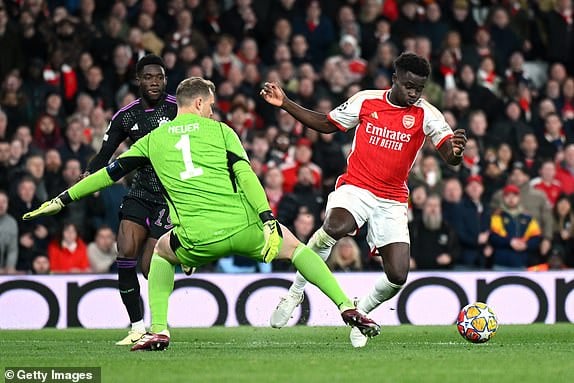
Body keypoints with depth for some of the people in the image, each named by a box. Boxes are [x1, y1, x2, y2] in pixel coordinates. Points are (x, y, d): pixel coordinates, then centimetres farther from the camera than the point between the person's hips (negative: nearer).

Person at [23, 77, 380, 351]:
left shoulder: (153, 139, 17)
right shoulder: (219, 130, 11)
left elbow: (110, 173, 21)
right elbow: (246, 175, -3)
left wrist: (62, 200, 30)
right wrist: (268, 221, -9)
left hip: (198, 240, 1)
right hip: (242, 227, -1)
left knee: (162, 252, 34)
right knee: (294, 246, 24)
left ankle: (159, 330, 19)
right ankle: (347, 308, 11)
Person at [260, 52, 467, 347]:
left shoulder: (426, 115, -2)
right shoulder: (365, 101, 1)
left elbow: (450, 157, -12)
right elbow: (326, 124, 15)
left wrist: (456, 151, -37)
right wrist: (285, 104, 7)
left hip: (392, 201, 1)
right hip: (355, 188, -1)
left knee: (398, 276, -11)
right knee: (335, 227, -37)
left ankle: (360, 312, 22)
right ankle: (295, 292, -16)